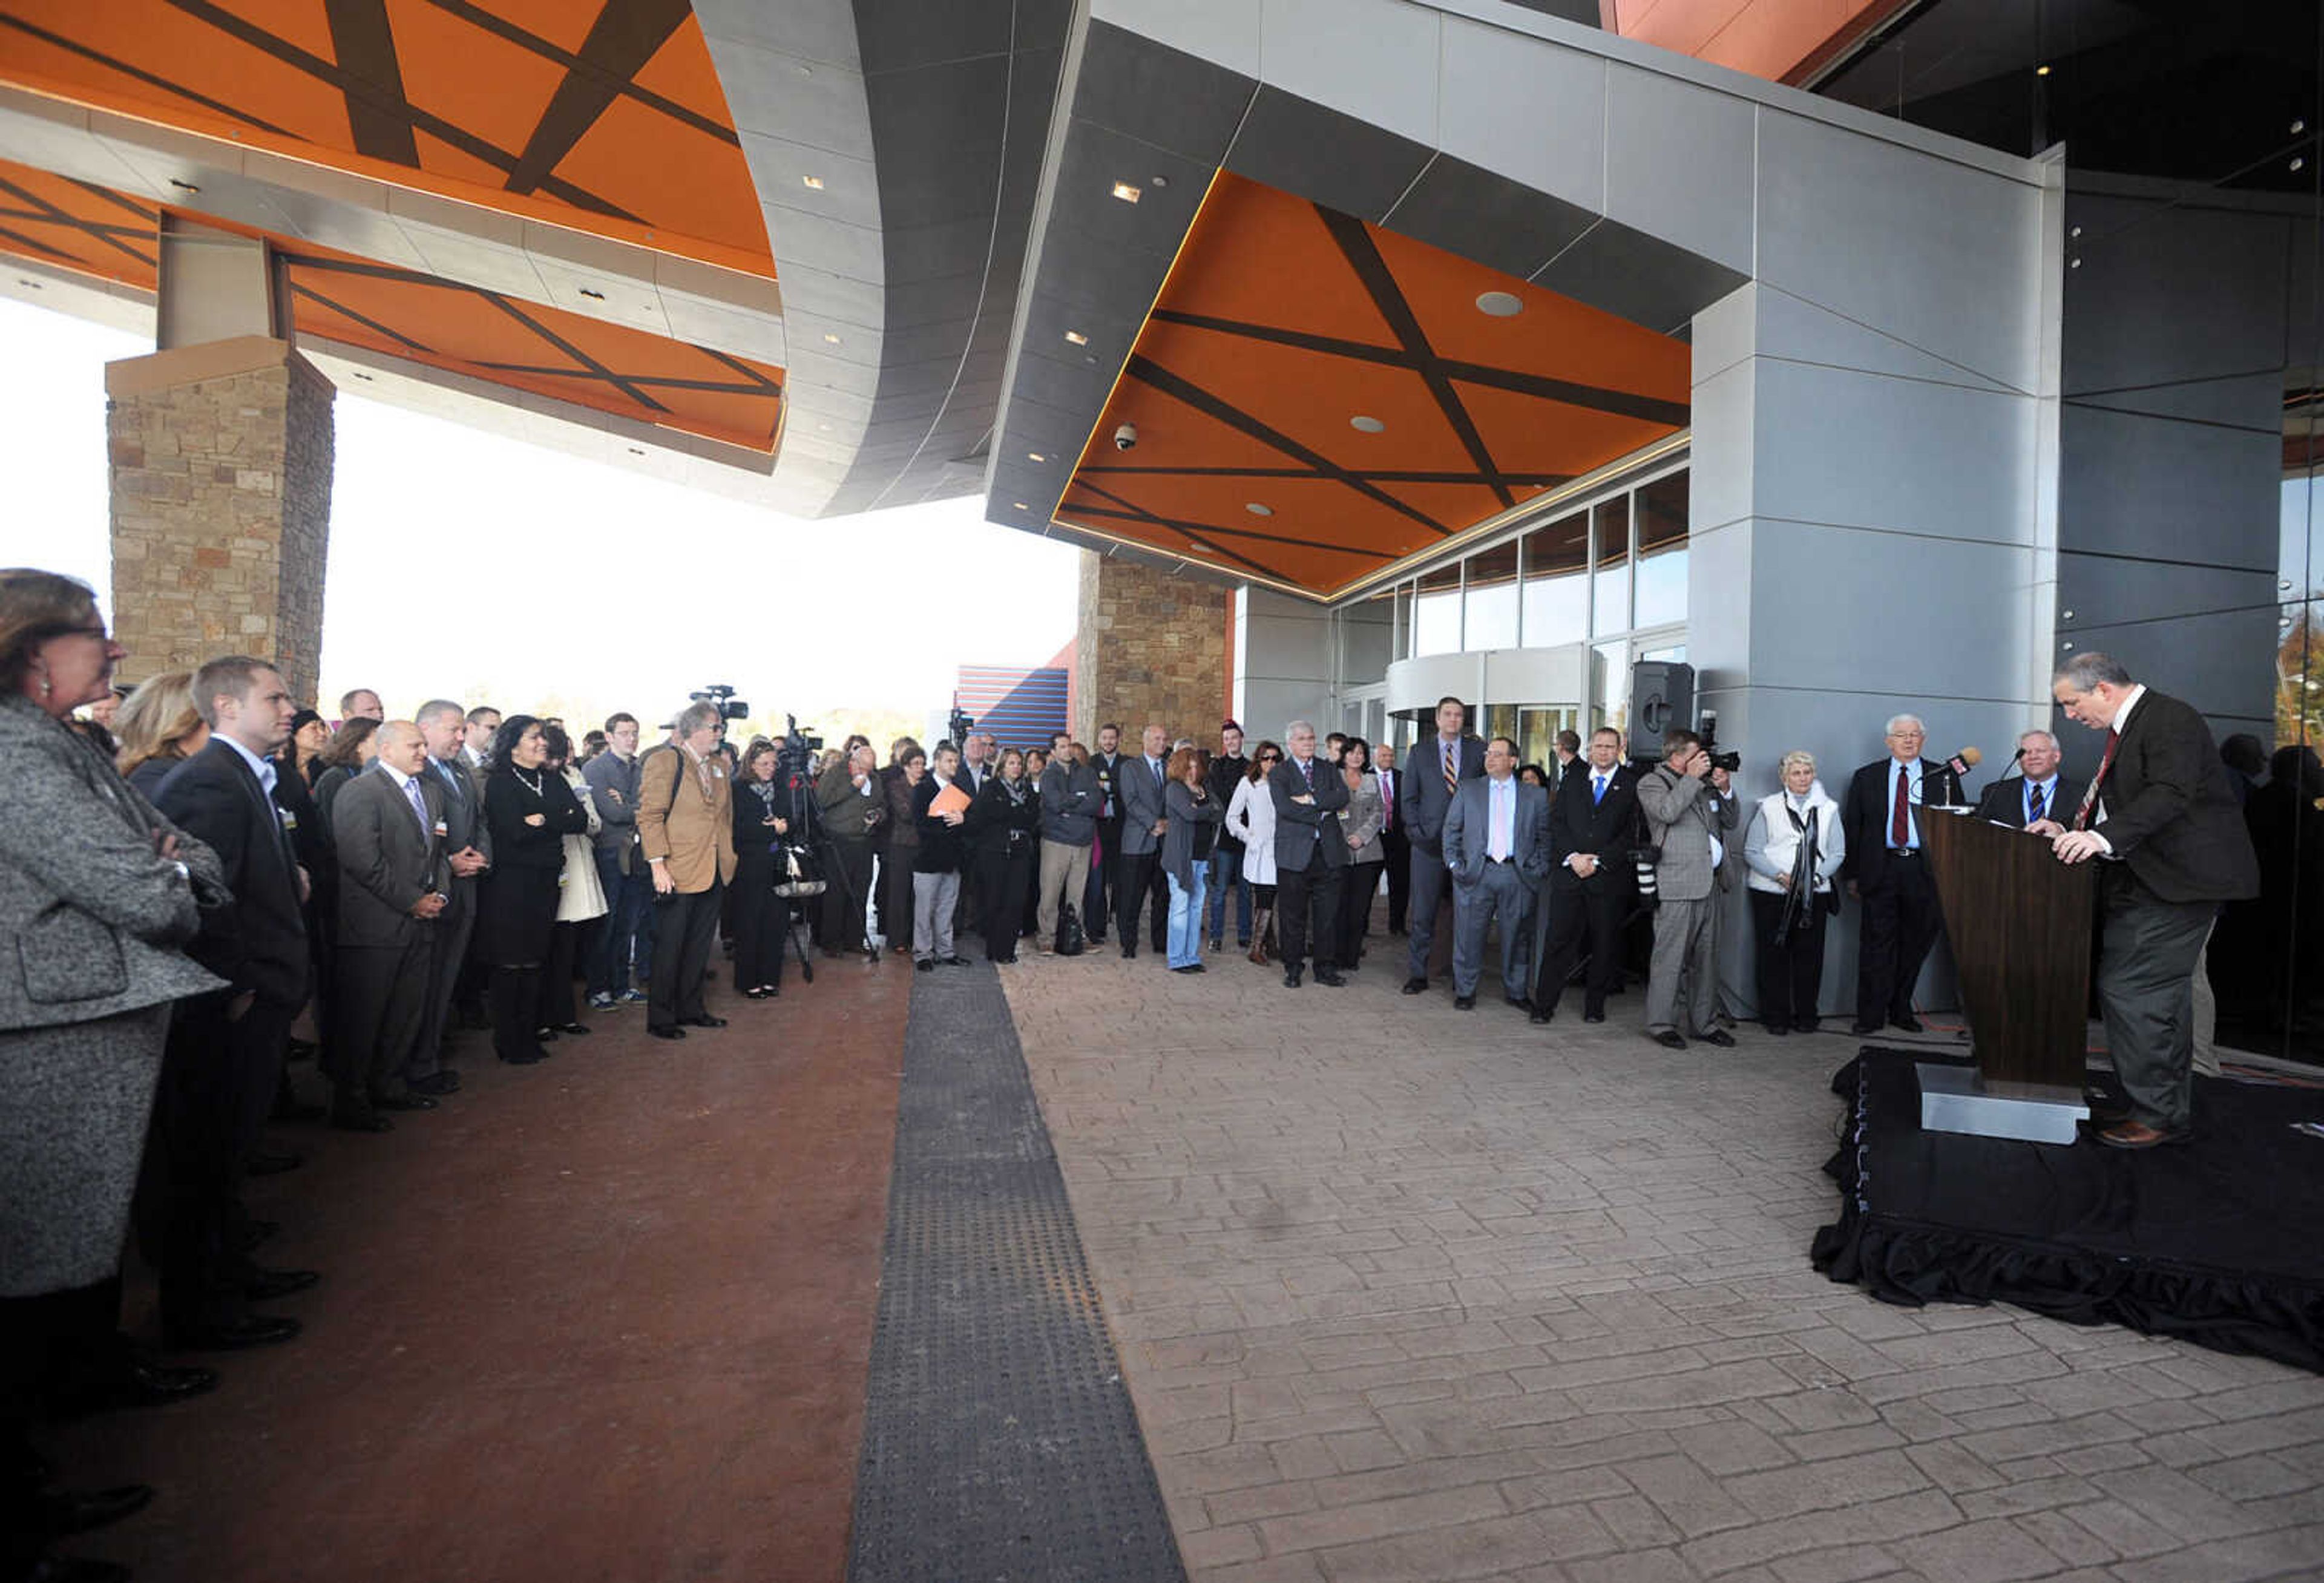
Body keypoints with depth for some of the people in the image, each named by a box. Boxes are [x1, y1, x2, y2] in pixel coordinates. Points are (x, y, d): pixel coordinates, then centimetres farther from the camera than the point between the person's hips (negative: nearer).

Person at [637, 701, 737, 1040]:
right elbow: (650, 816, -13)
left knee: (699, 946, 14)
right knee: (670, 947, 2)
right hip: (679, 872, -7)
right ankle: (660, 1018, 13)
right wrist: (658, 865, -18)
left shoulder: (720, 765, 13)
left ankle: (691, 1009, 26)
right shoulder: (664, 761, -9)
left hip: (714, 872, 7)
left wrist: (728, 855, 14)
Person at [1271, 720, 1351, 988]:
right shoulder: (1279, 773, 3)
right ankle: (1292, 969, 15)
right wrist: (1321, 814, -10)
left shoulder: (1328, 770, 14)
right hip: (1295, 853, -3)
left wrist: (1312, 800, -13)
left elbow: (1343, 797, -3)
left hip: (1328, 852, 3)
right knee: (1294, 915, 3)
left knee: (1328, 914, 6)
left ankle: (1324, 968, 16)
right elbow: (1285, 807, -13)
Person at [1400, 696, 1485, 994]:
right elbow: (1409, 798, 8)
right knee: (1422, 913, 0)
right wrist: (1418, 831, -2)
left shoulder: (1478, 750, 7)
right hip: (1429, 842, 0)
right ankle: (1417, 975, 9)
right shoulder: (1420, 752, 8)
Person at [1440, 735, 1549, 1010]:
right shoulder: (1468, 790, 9)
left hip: (1517, 875, 0)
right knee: (1469, 935, 3)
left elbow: (1545, 835, 11)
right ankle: (1465, 991, 15)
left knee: (1516, 937, 8)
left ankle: (1515, 991, 22)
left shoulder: (1535, 796, 9)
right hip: (1475, 873, 0)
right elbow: (1451, 830, 8)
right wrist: (1454, 863, -1)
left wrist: (1540, 868, 0)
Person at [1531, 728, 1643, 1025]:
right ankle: (1544, 1004, 6)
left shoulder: (1632, 784, 3)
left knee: (1605, 944, 6)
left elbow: (1632, 833, -4)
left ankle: (1595, 1006, 20)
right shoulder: (1573, 778, 11)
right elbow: (1557, 820, 5)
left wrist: (1598, 861, -11)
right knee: (1558, 939, 0)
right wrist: (1573, 856, -8)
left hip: (1610, 877, -1)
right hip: (1568, 872, 1)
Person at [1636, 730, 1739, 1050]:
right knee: (1670, 957, -5)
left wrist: (1724, 791, 6)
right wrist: (1692, 778, -13)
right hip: (1676, 885, -7)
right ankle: (1661, 1024, 3)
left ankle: (1703, 1023, 21)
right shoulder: (1651, 783, -1)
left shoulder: (1703, 784, 19)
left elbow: (1730, 823, 22)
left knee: (1706, 957, 12)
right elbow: (1667, 812, -21)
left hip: (1708, 883, 7)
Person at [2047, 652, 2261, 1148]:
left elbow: (2170, 794, -28)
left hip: (2176, 884, -10)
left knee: (2129, 991, -11)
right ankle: (2173, 1111, 26)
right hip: (2146, 883, 10)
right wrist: (2070, 830, 4)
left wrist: (2103, 837, -38)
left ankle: (2158, 1115, -1)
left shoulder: (2170, 719, -14)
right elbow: (2114, 803, 18)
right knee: (2163, 998, 15)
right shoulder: (2126, 728, 16)